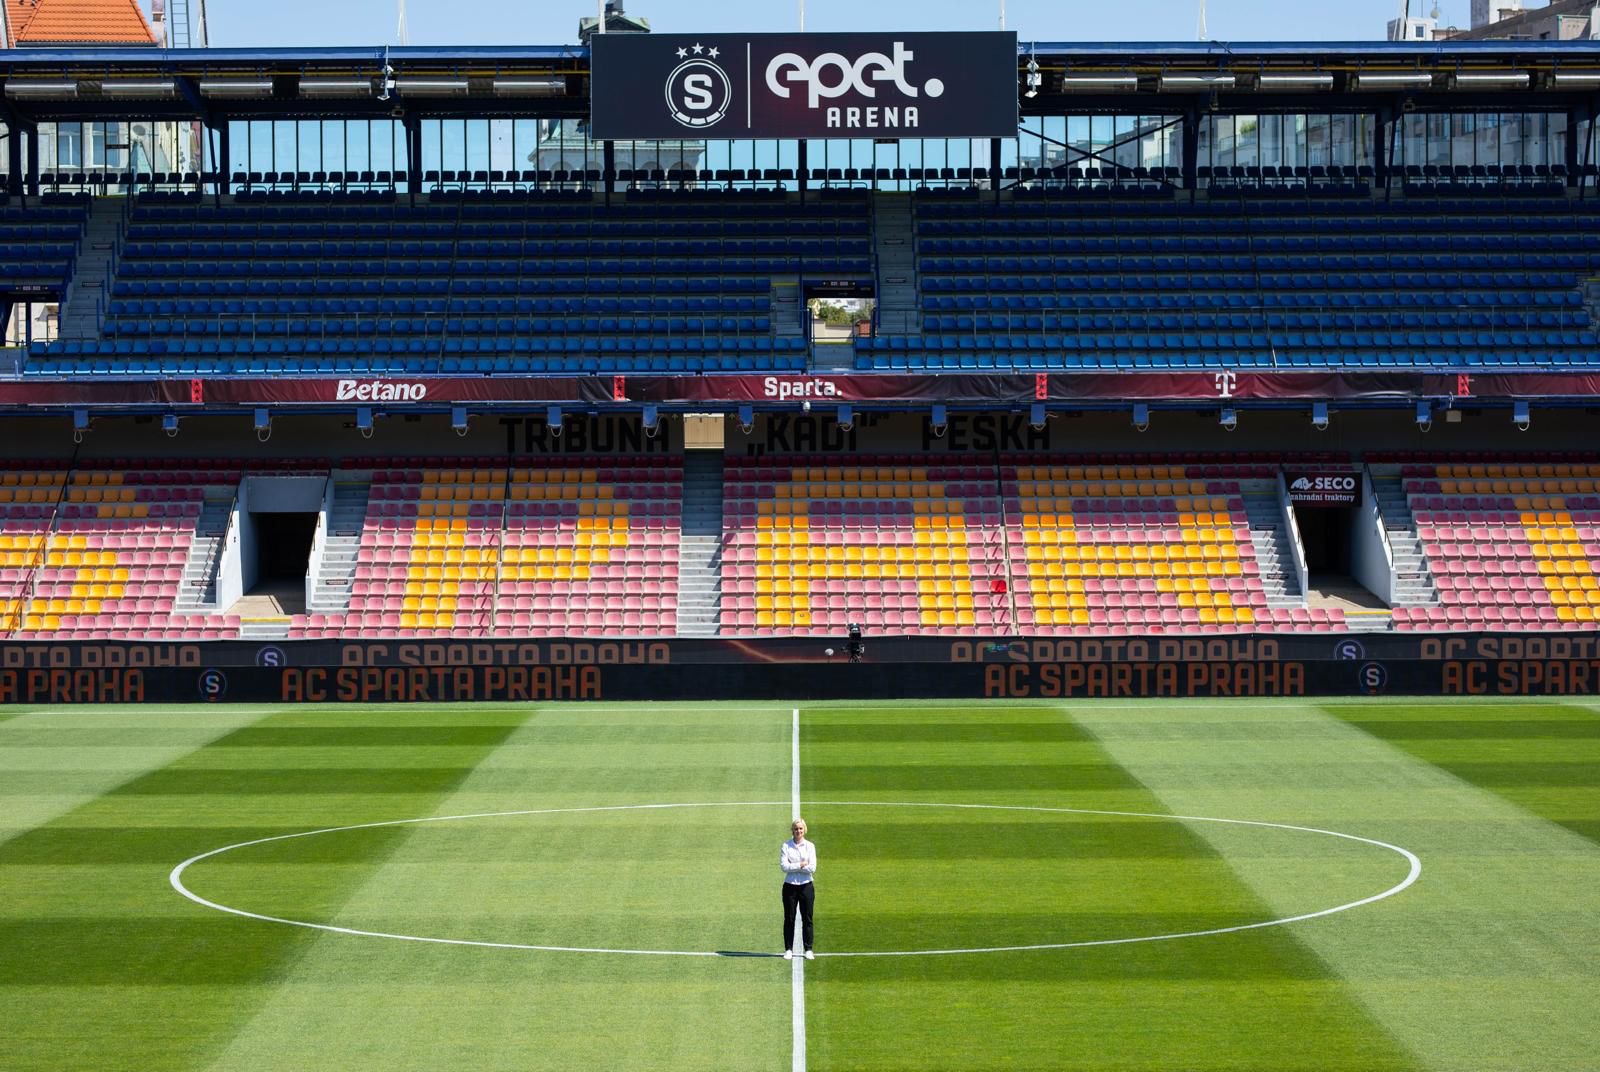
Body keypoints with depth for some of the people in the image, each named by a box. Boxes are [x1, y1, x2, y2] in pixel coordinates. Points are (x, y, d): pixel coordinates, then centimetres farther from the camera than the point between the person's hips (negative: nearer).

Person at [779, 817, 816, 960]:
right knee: (789, 919, 4)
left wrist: (793, 866, -10)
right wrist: (801, 865, -13)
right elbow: (784, 866, -11)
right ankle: (788, 949, 12)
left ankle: (808, 949, 11)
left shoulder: (810, 846, 1)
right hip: (790, 886, 0)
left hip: (806, 886, 0)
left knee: (807, 919, 3)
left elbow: (812, 868, -8)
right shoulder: (786, 846, 0)